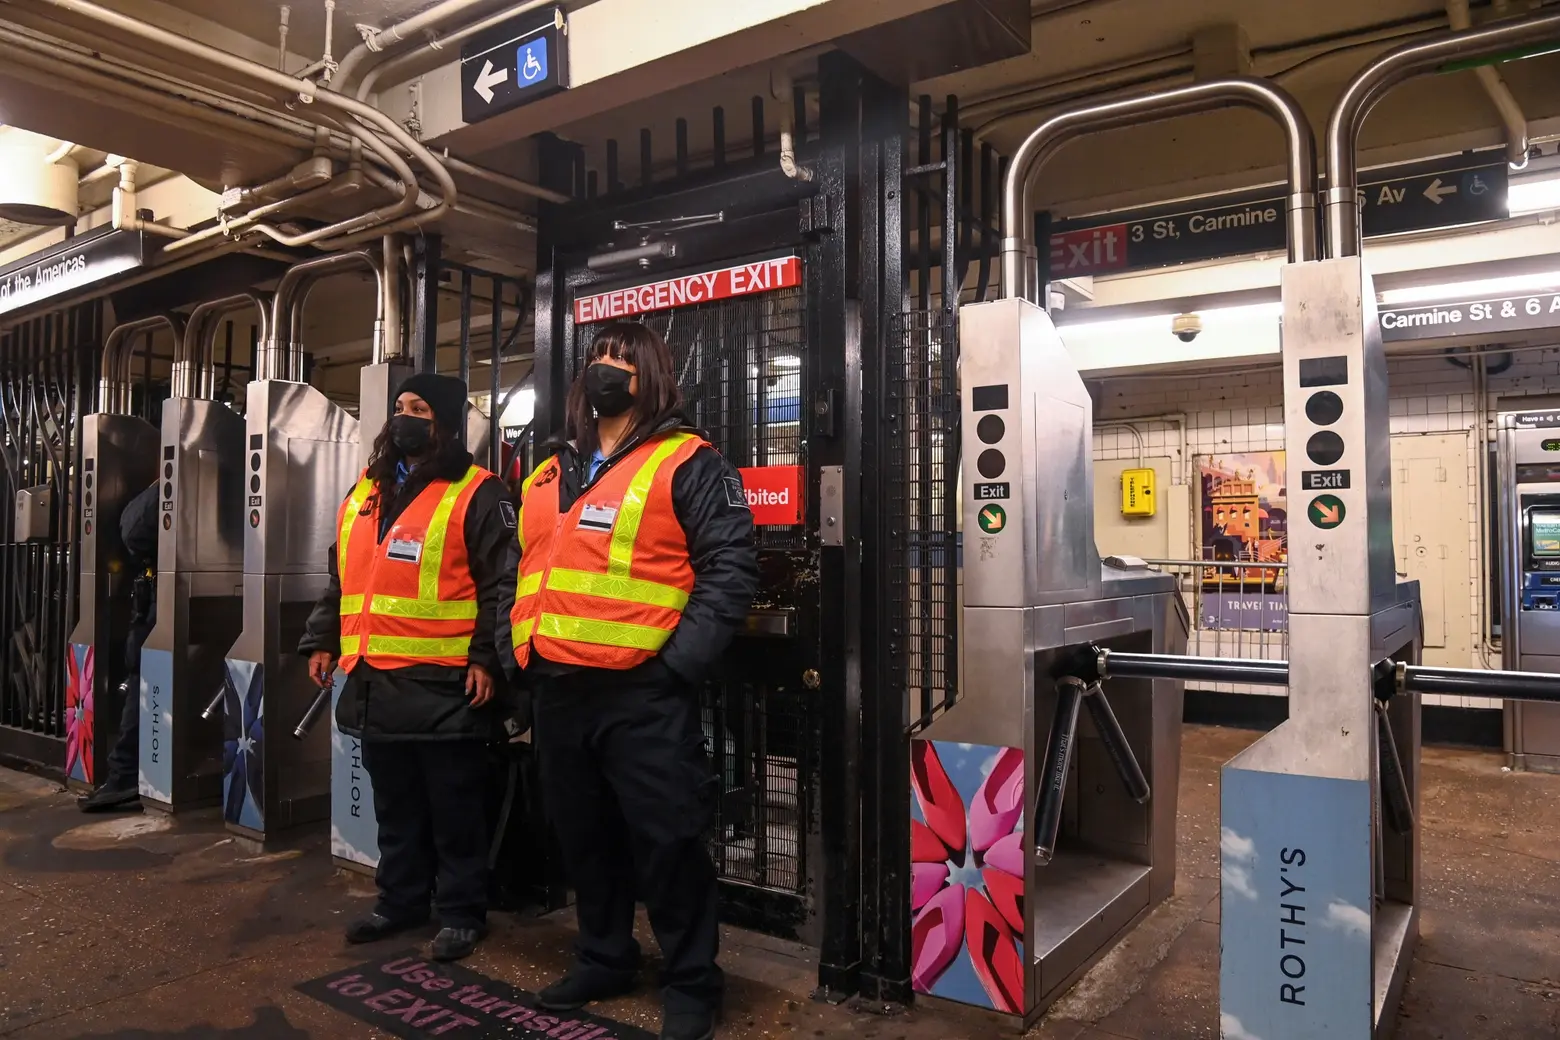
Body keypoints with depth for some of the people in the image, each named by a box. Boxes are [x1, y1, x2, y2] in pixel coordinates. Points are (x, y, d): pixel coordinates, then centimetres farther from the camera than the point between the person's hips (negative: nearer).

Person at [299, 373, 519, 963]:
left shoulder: (476, 495, -6)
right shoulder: (364, 493, 16)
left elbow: (501, 585, -12)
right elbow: (342, 580, 23)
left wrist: (487, 657, -18)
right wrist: (322, 641, 18)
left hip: (444, 684, -7)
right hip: (375, 681, 7)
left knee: (454, 809, 4)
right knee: (395, 805, 19)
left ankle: (462, 913, 17)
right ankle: (400, 900, 33)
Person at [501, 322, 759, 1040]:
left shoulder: (687, 464, -5)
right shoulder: (548, 475, 16)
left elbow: (730, 569, -12)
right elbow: (524, 574, 23)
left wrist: (680, 664, -17)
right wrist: (520, 655, 13)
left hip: (642, 692, -7)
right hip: (556, 690, 7)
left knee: (666, 841, 1)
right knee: (583, 835, 19)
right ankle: (603, 959, 38)